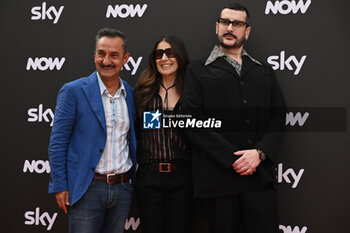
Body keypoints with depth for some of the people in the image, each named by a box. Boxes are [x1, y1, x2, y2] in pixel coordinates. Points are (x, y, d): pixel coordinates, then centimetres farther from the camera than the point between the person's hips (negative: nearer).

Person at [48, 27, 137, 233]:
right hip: (87, 189, -4)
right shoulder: (73, 91, -6)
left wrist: (132, 180, 11)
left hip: (123, 188, 4)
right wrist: (59, 186, -8)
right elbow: (57, 143, -5)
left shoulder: (130, 93, 8)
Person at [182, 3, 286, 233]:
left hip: (260, 175, 2)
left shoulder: (264, 72, 18)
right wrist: (232, 158, -11)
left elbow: (278, 116, 10)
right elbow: (193, 121, -4)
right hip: (218, 178, -2)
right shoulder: (198, 71, 8)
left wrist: (259, 153, -8)